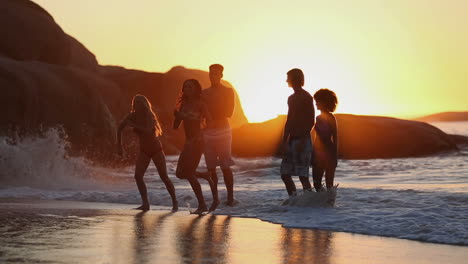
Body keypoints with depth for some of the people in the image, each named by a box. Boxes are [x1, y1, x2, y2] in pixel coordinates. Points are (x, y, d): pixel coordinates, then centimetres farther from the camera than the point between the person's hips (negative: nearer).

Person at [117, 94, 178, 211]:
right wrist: (119, 146, 1)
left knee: (164, 178, -4)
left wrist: (134, 125, -33)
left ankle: (175, 202, 16)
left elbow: (148, 131, -37)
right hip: (144, 151, 4)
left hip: (156, 150, -4)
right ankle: (145, 204, -10)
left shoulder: (149, 115, -21)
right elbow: (120, 128, 4)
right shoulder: (132, 116, -8)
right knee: (138, 176, -16)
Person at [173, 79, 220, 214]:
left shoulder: (200, 104, -6)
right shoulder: (183, 105, 12)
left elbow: (209, 121, -14)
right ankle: (207, 177, 26)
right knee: (180, 173, 9)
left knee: (189, 173, -12)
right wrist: (177, 115, -7)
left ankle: (202, 205, -4)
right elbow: (175, 126, 12)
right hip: (188, 142, 8)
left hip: (197, 141, -8)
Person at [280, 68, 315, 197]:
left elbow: (311, 121, -12)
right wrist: (284, 141, 13)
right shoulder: (291, 98, 18)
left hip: (302, 140, -8)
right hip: (291, 140, 8)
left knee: (303, 174, -10)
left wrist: (303, 140, -18)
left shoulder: (306, 97, -6)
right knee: (285, 174, 5)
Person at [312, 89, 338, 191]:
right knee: (317, 182, 6)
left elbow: (335, 138, -8)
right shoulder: (318, 118, 14)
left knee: (329, 184, -5)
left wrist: (335, 156, -11)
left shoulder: (330, 118, -6)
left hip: (328, 152, -7)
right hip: (319, 152, 7)